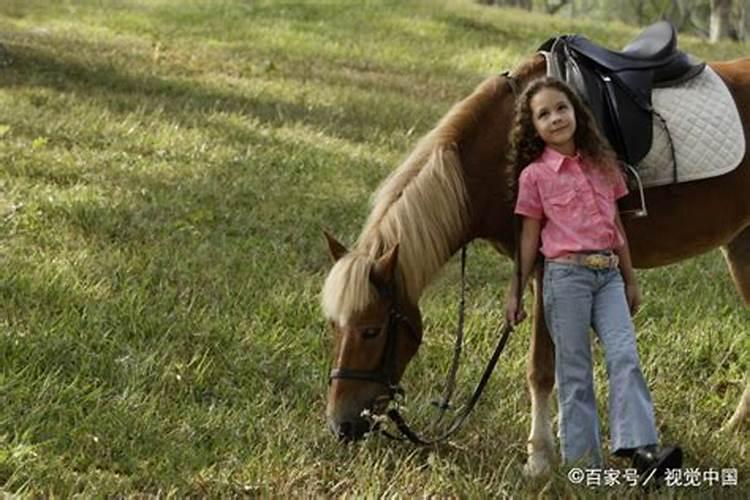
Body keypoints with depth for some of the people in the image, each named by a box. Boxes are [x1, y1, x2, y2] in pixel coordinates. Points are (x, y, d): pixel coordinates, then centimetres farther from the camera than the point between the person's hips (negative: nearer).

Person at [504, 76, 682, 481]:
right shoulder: (534, 175, -1)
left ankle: (640, 449, -17)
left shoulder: (602, 164, 11)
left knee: (624, 356, -11)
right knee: (574, 370, 1)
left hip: (608, 274, 4)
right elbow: (529, 237, 3)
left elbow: (616, 225, 16)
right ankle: (583, 461, 5)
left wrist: (630, 281, 17)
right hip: (566, 275, -4)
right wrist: (516, 294, 2)